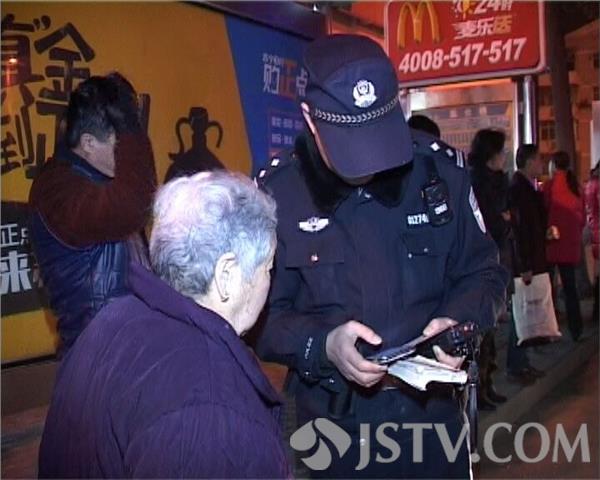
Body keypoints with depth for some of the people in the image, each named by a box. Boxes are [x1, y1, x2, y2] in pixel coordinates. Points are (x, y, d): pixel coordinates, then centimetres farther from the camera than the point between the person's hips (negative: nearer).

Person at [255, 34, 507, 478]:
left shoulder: (440, 168, -8)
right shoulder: (276, 192, -12)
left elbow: (483, 271, 3)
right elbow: (262, 314, -8)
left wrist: (461, 321, -17)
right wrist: (322, 344, -26)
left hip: (434, 410, 2)